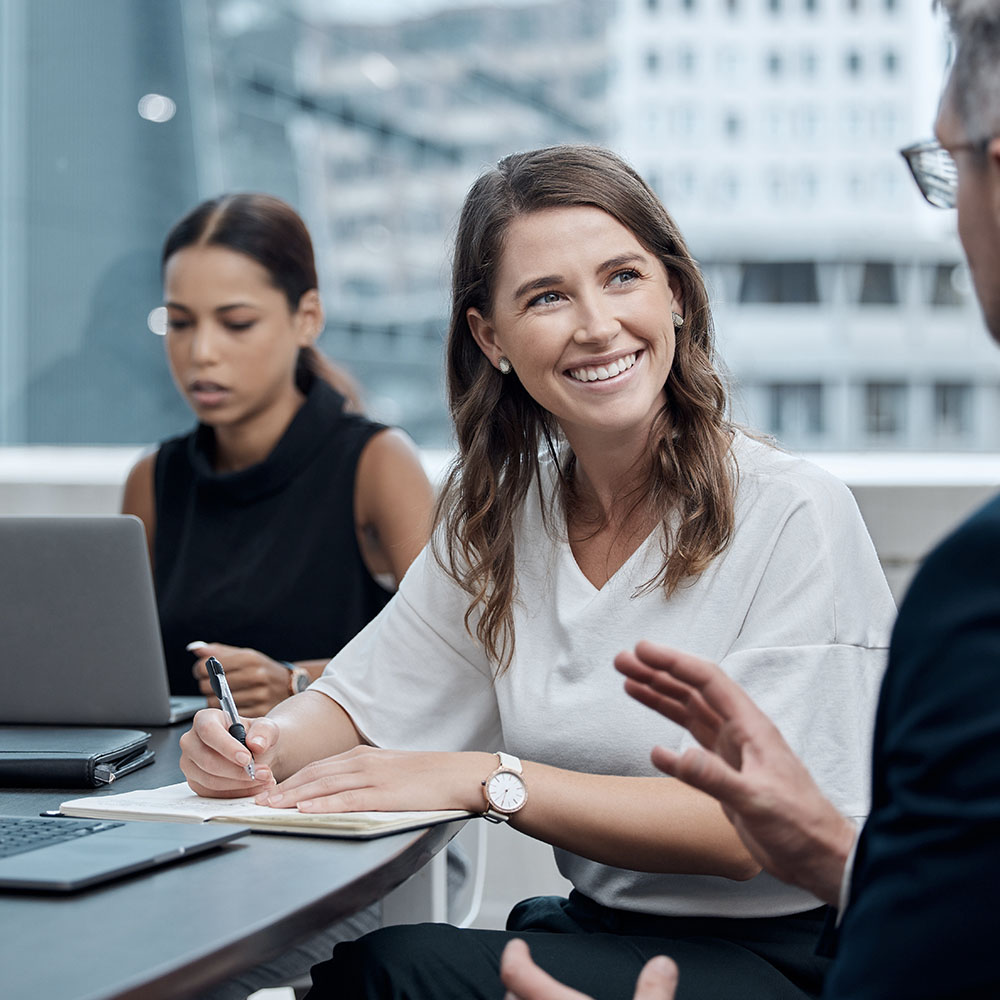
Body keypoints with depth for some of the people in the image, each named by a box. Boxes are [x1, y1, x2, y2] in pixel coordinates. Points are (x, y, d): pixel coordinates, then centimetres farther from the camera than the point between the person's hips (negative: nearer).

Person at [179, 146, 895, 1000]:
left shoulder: (796, 516, -14)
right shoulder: (499, 514, 4)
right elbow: (362, 700, 9)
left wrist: (487, 779, -24)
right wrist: (260, 743, -13)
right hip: (597, 926, 5)